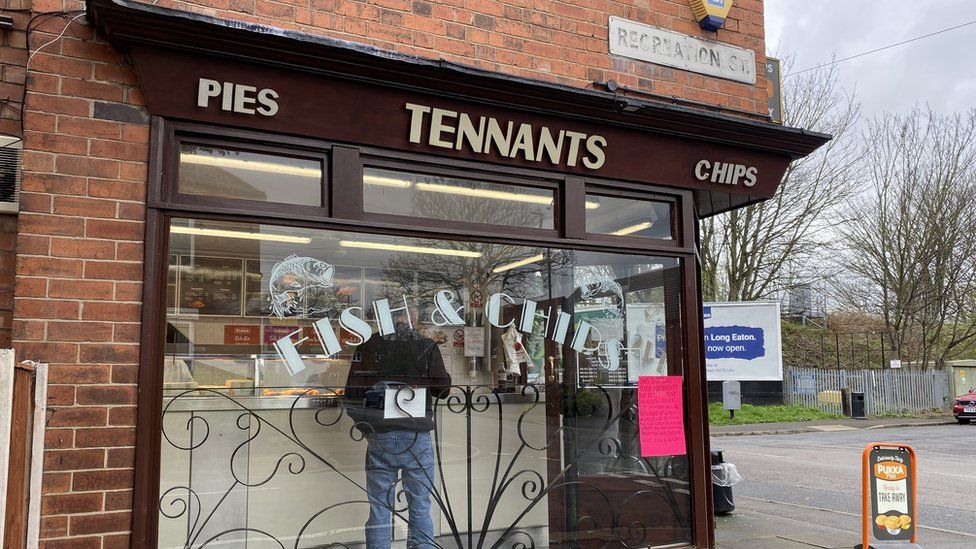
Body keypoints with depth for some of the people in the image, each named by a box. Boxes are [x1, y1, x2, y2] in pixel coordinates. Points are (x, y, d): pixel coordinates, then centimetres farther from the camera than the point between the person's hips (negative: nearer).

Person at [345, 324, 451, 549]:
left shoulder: (371, 345, 0)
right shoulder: (427, 347, -2)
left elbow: (352, 393, -1)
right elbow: (443, 389, -1)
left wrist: (364, 425, 13)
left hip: (379, 437, 1)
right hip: (416, 437, -1)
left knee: (379, 511, 9)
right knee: (420, 510, 9)